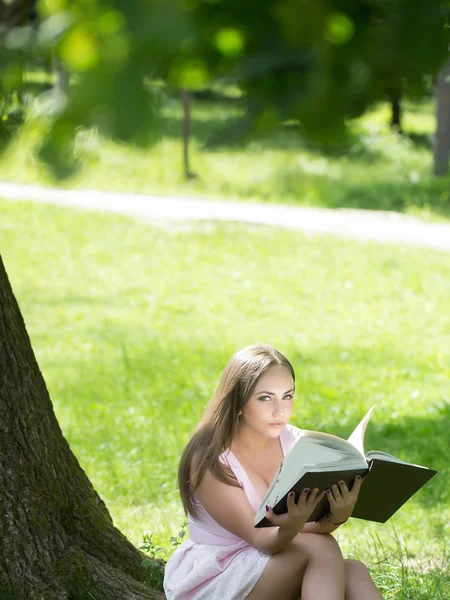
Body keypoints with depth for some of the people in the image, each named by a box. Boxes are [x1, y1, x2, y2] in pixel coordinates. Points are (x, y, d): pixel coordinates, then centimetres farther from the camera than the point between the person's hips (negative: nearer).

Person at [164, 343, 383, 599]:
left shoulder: (296, 443, -3)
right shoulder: (210, 460, -19)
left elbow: (319, 522, -10)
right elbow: (259, 538, -23)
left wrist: (337, 516, -34)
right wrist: (291, 527, -46)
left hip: (271, 568, 5)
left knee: (353, 573, -22)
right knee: (321, 548, -26)